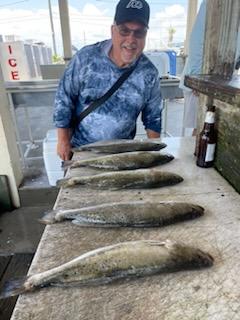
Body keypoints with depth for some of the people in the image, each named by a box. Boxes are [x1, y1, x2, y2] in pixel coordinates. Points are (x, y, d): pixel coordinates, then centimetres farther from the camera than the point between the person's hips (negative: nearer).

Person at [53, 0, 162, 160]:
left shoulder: (149, 73, -11)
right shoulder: (86, 58, -17)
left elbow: (153, 118, -1)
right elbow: (64, 100, -10)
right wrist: (63, 141, -8)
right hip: (80, 147, -1)